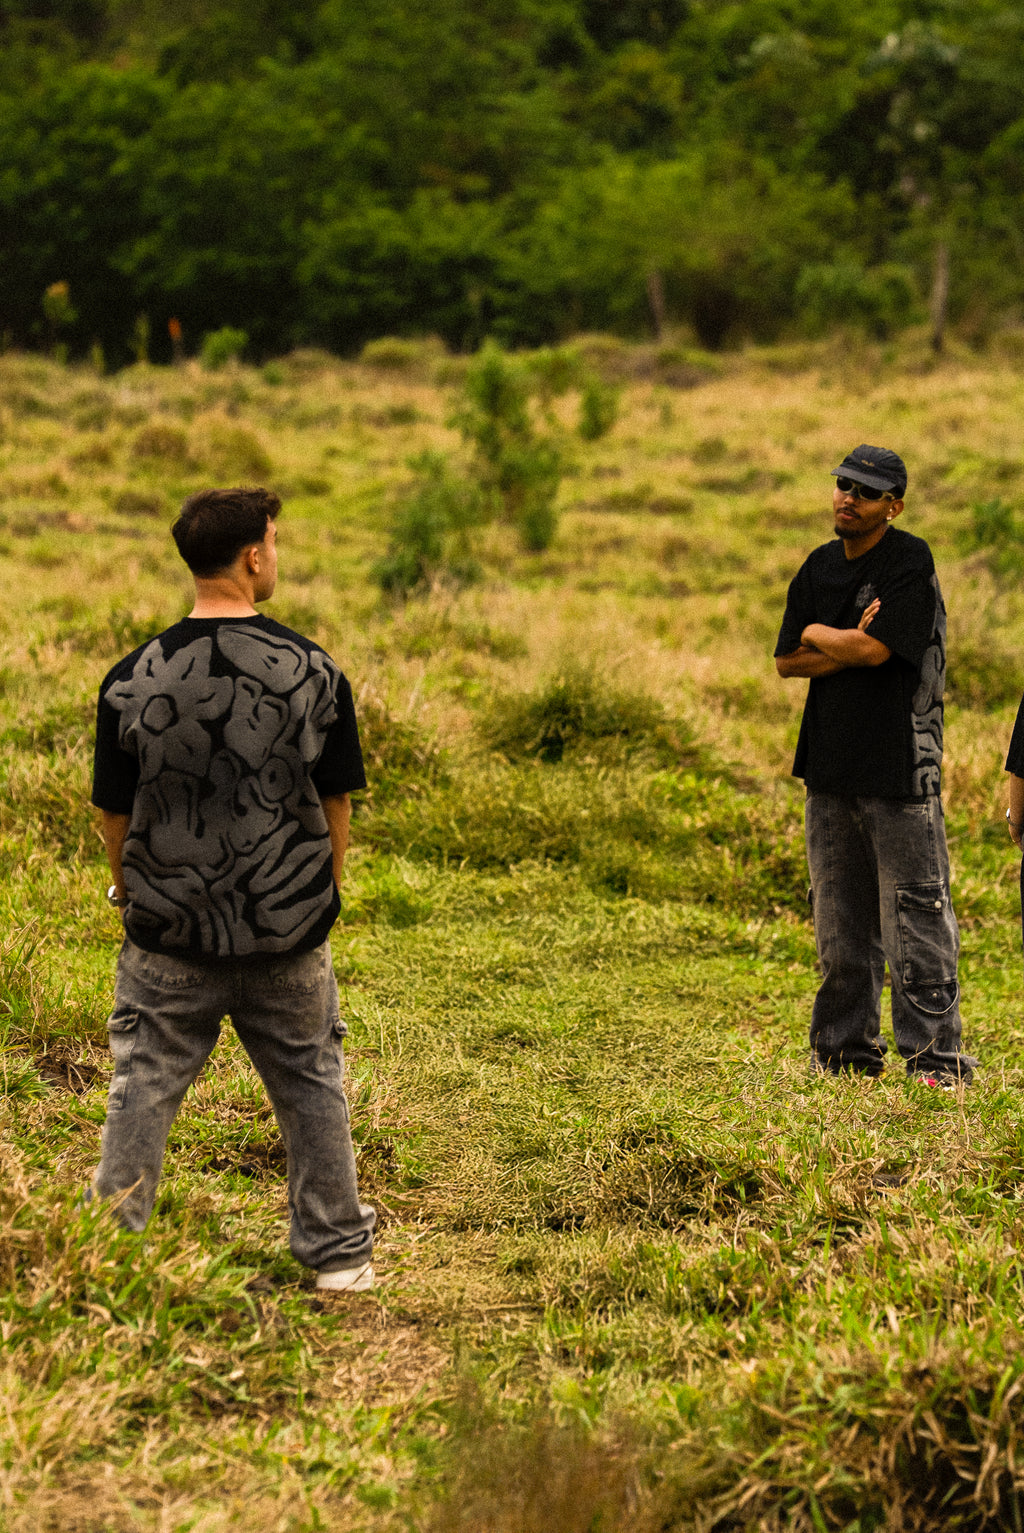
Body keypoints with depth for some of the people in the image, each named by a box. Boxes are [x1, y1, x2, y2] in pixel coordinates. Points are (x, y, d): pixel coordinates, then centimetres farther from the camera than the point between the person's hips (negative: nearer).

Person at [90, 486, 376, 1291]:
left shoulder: (132, 680, -8)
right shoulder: (315, 672, -8)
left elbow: (115, 811, 1)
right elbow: (337, 803, 2)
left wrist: (129, 889, 20)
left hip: (169, 932, 0)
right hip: (288, 929, 0)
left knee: (144, 1090, 12)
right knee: (312, 1087, 15)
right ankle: (339, 1251, 25)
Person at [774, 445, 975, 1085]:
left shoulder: (912, 561, -9)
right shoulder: (820, 568, 12)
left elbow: (874, 649, -18)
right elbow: (788, 660, 7)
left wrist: (819, 635, 0)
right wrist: (851, 647, -9)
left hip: (900, 762, -7)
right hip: (830, 764, 7)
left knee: (916, 913, -8)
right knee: (841, 919, 12)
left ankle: (936, 1053, -4)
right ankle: (846, 1048, 21)